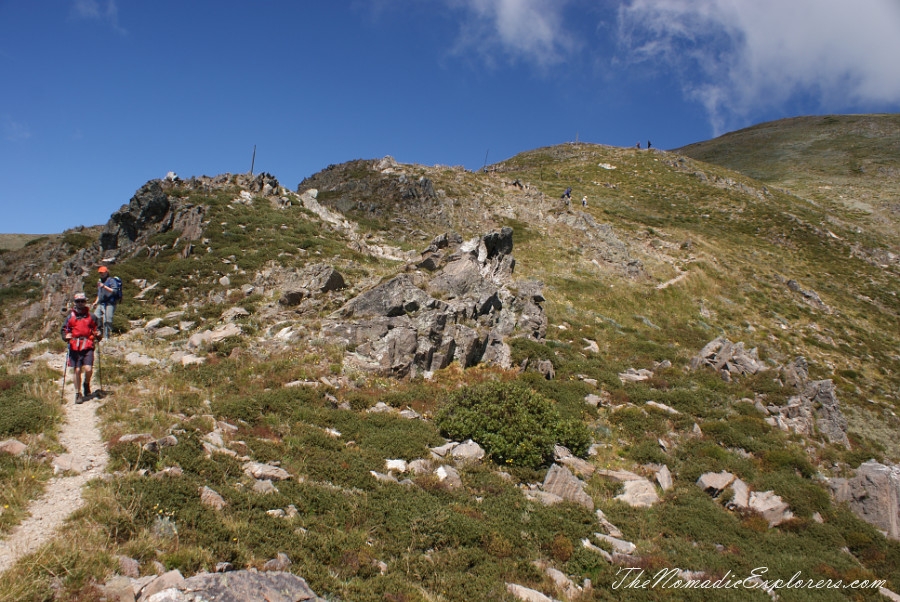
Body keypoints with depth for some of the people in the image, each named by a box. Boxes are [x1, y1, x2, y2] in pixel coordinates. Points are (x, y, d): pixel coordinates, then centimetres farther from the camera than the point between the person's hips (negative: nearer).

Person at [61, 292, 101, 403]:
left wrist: (98, 335, -4)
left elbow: (96, 328, 17)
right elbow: (63, 330, 11)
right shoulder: (70, 316, 9)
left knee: (88, 369, -12)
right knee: (77, 371, 1)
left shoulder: (90, 316, 10)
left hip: (88, 347, 0)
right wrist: (66, 336, -10)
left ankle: (87, 385, 18)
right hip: (75, 347, 0)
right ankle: (78, 394, 12)